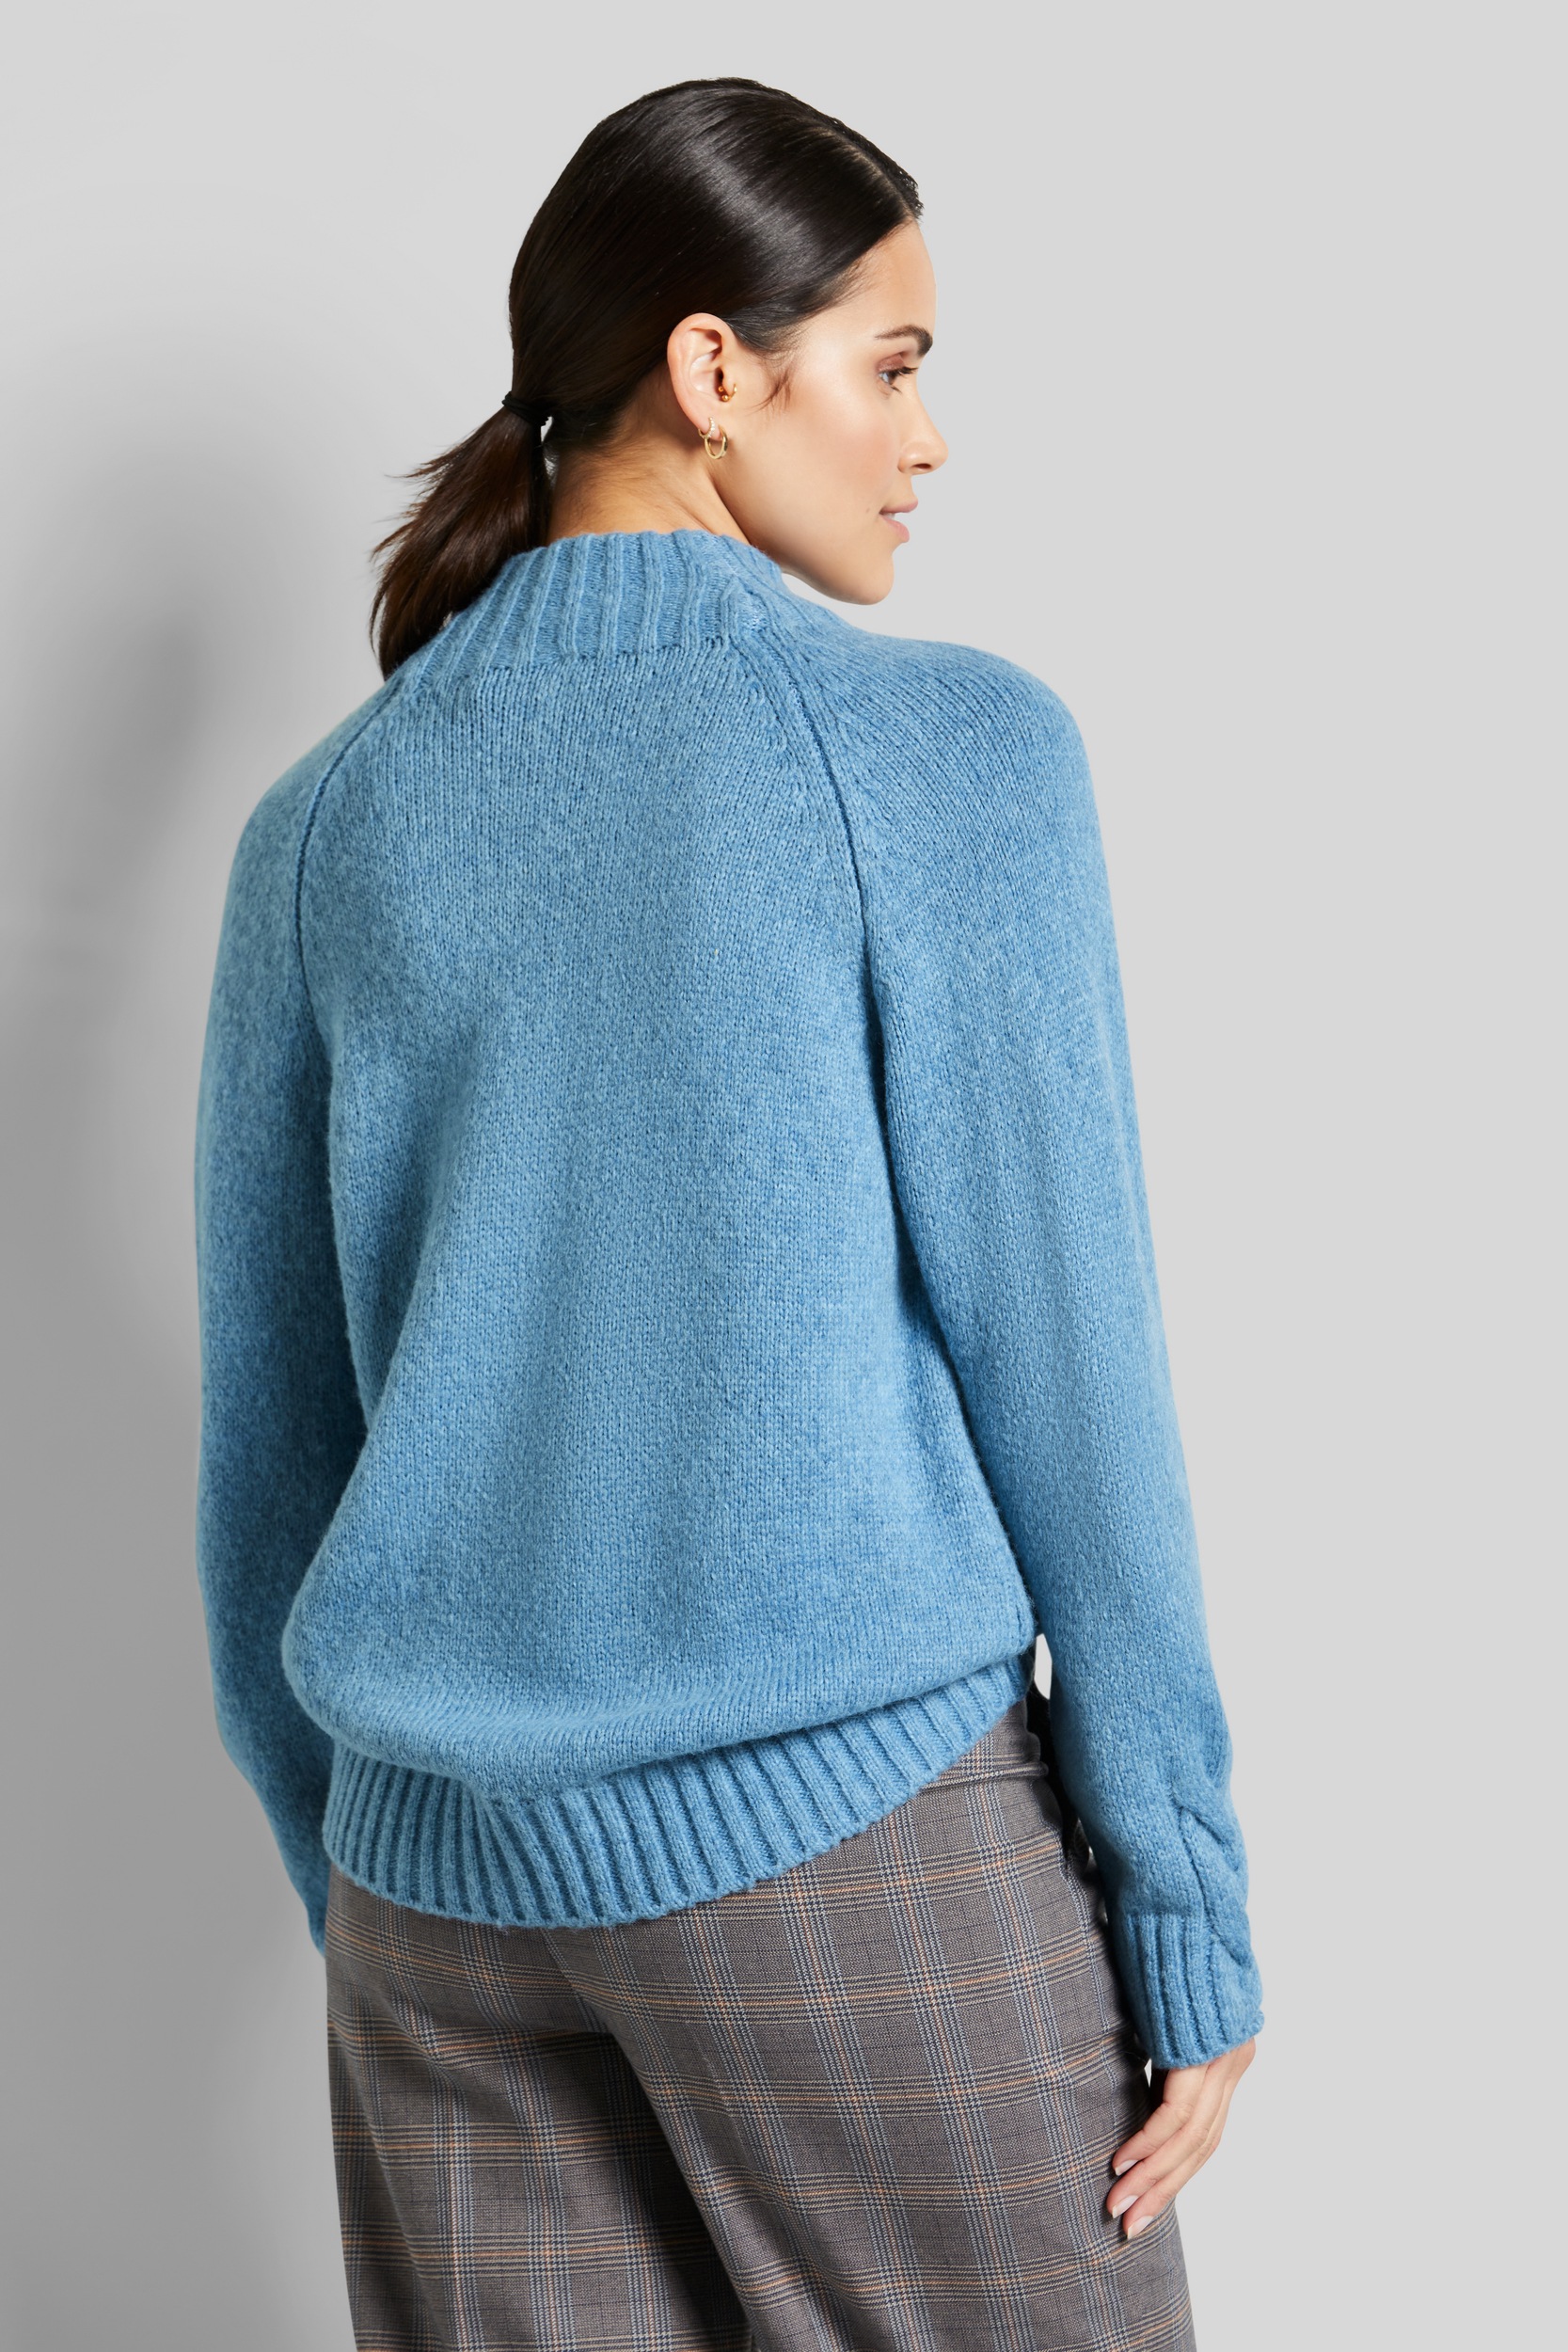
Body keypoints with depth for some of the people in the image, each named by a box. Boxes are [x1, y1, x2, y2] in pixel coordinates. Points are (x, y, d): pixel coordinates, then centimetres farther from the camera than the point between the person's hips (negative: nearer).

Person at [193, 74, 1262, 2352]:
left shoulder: (323, 823, 3)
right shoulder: (953, 749, -9)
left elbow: (270, 1444, 8)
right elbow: (1064, 1368, -9)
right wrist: (1191, 1924, -1)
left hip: (446, 1877, 5)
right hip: (857, 1833, -4)